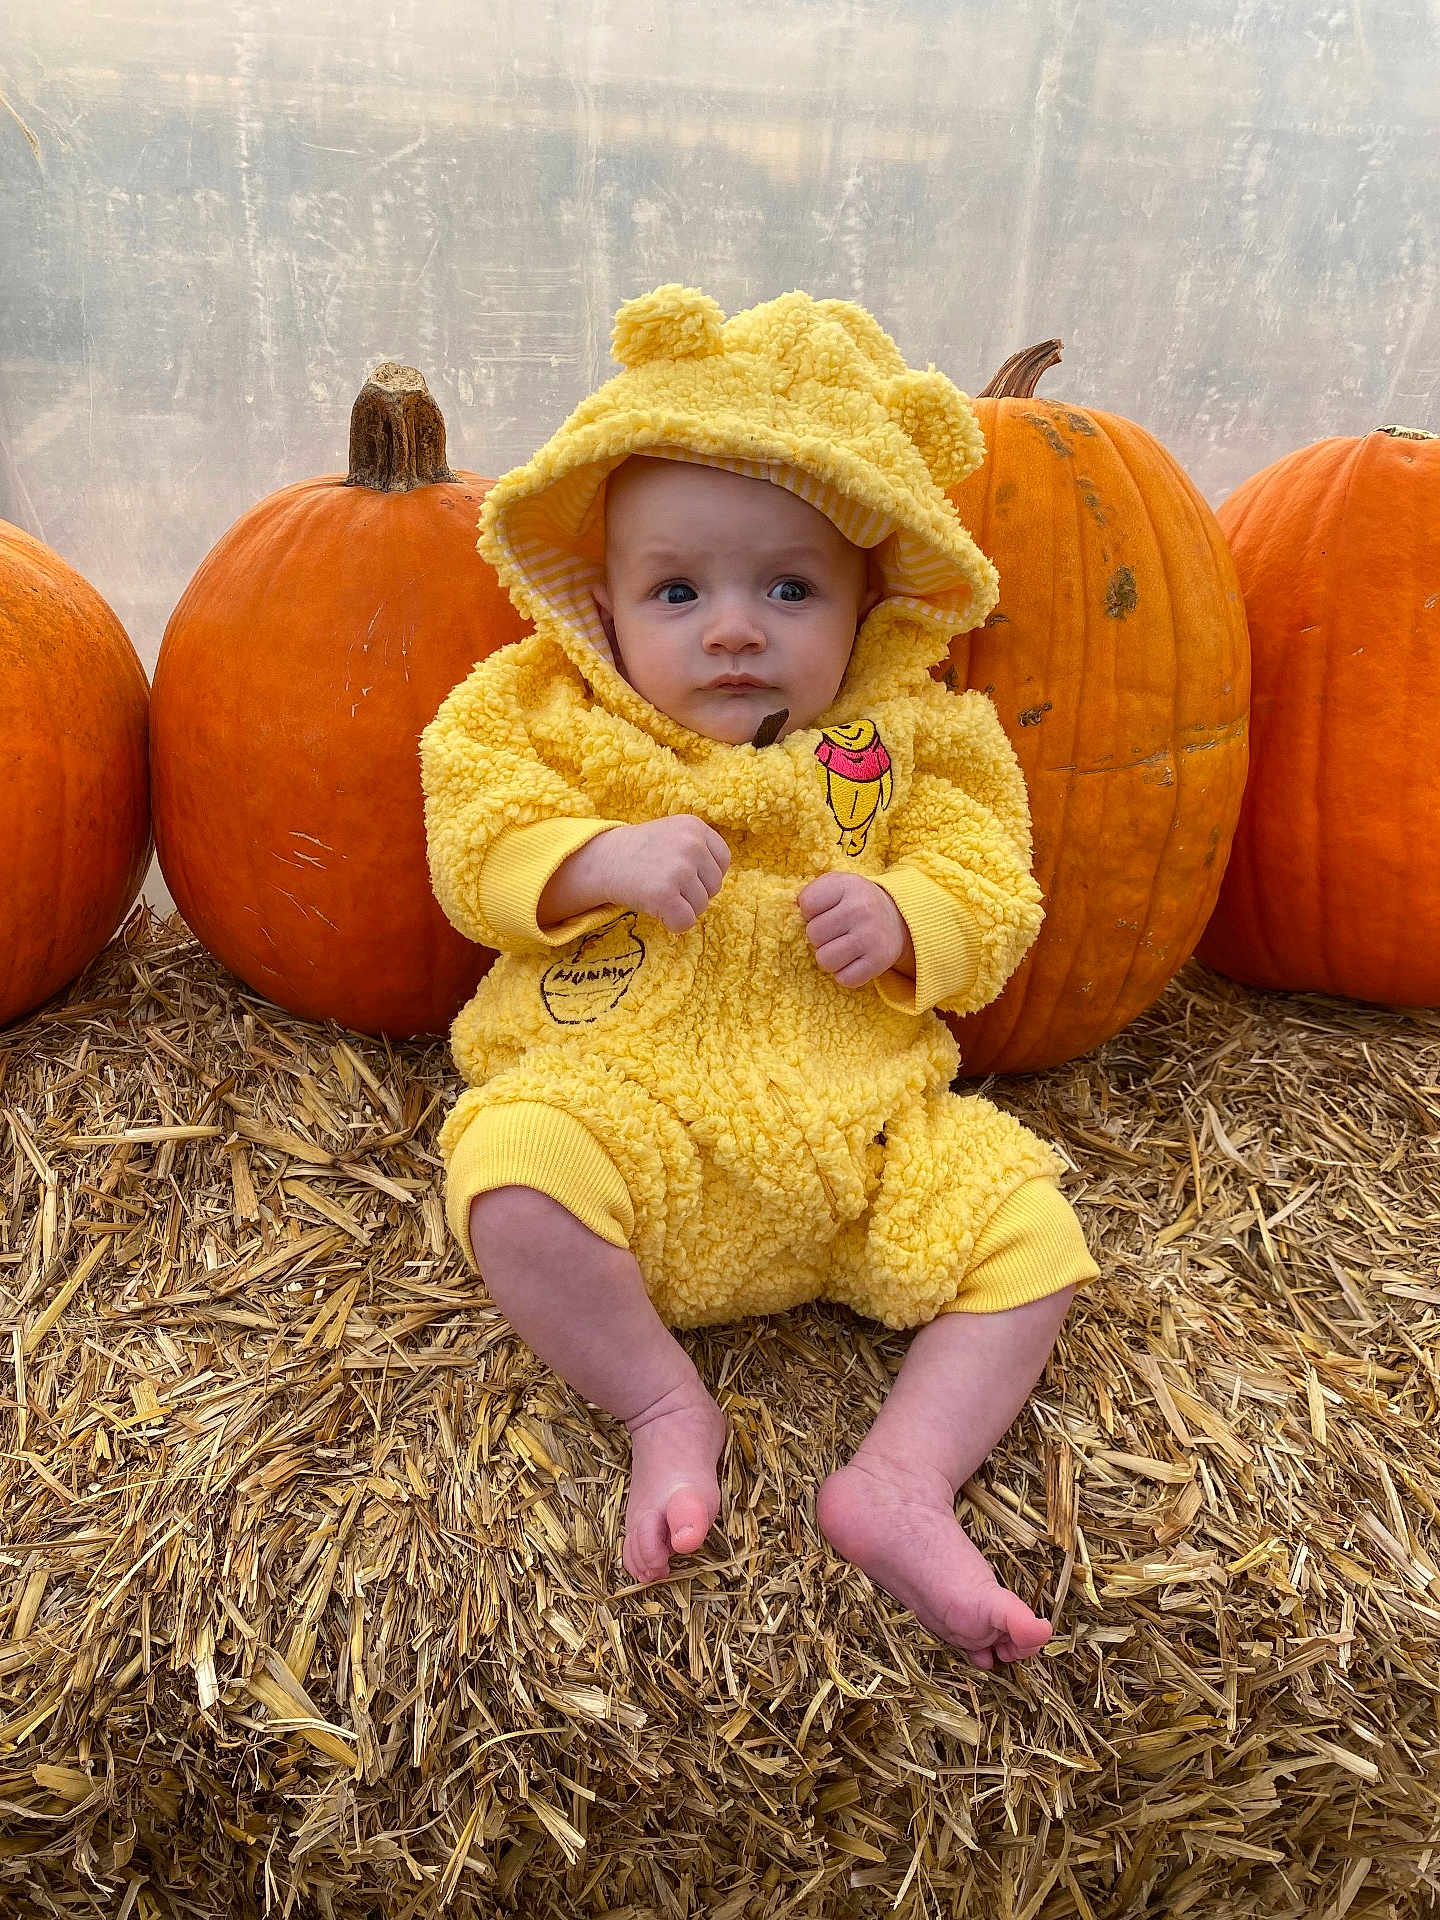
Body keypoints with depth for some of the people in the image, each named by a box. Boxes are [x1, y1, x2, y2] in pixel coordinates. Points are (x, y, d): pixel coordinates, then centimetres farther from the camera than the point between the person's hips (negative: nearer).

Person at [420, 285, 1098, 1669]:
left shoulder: (908, 740, 6)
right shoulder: (556, 721, 5)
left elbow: (990, 896, 5)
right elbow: (479, 855, -2)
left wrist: (899, 917, -17)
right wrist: (607, 859, -21)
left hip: (857, 1124, 2)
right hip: (622, 1099, -1)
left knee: (1028, 1231, -13)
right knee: (510, 1175, -30)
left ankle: (904, 1477, -7)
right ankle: (665, 1410, -8)